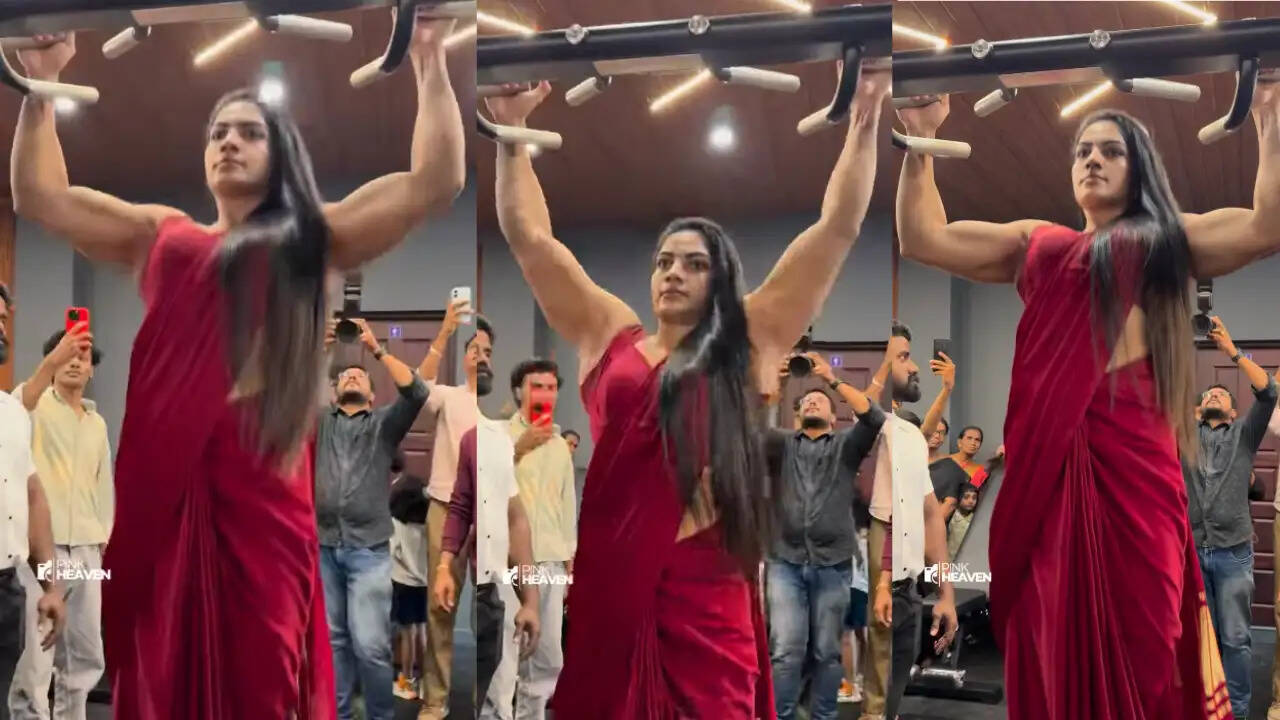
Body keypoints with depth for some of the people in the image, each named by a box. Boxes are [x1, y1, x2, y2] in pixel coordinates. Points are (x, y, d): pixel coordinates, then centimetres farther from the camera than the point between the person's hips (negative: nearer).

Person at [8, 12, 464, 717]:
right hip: (162, 485, 3)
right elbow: (39, 196, 22)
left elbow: (435, 182, 5)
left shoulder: (310, 238, 14)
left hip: (260, 487, -2)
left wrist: (430, 64, 5)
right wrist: (40, 86, 19)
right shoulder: (159, 234, 23)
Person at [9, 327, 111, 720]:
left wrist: (106, 543, 14)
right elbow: (19, 404, -29)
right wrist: (52, 360, -46)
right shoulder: (38, 406, -3)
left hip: (86, 551, 6)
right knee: (35, 656, -7)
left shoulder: (97, 423, 17)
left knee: (86, 654, 11)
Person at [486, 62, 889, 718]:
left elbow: (838, 229, 6)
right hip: (609, 582, 2)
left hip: (704, 593, -2)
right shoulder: (609, 337, 14)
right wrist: (511, 134, 8)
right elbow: (528, 236, 14)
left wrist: (864, 119, 2)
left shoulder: (751, 343, 9)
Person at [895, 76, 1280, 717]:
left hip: (1131, 440, -2)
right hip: (1048, 445, 2)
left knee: (1138, 622, 0)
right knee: (1053, 621, 4)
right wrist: (920, 145, 15)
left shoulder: (1168, 240, 17)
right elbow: (924, 239, 18)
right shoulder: (1035, 242, 22)